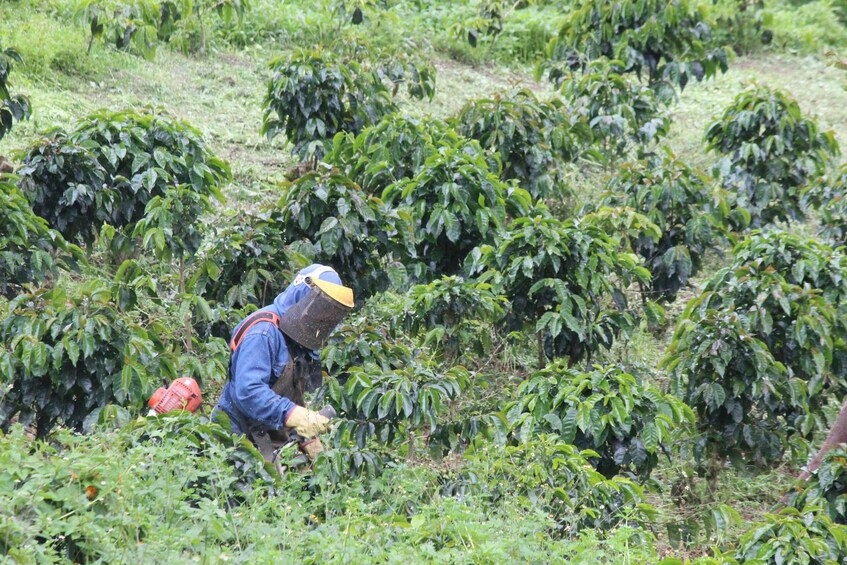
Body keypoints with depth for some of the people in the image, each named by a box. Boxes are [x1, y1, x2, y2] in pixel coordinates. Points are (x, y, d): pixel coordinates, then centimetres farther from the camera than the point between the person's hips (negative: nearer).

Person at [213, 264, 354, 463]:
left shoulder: (299, 340, 14)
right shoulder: (262, 332, -16)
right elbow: (248, 392, -29)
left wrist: (309, 439, 13)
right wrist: (296, 416, -36)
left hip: (274, 441, 8)